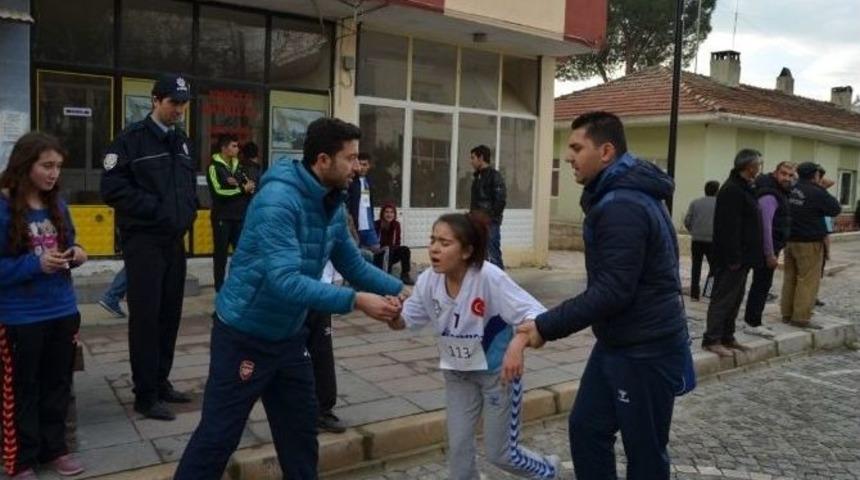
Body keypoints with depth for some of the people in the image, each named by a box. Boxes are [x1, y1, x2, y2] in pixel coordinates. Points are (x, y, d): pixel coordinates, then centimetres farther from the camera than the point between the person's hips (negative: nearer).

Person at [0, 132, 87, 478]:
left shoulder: (57, 205, 4)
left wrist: (76, 254, -6)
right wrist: (36, 265, -25)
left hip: (62, 310, 6)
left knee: (58, 384, 16)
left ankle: (54, 448, 32)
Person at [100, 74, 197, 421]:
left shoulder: (181, 141, 14)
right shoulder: (132, 139, -8)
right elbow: (112, 188, -14)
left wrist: (189, 210, 5)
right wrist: (154, 208, -17)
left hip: (175, 240, 7)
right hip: (143, 240, -7)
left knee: (170, 314, 11)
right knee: (146, 316, -2)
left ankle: (161, 382, 24)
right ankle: (146, 395, 7)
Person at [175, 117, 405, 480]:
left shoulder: (333, 206, 0)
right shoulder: (279, 199, -27)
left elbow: (354, 265, 8)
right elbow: (285, 281, -35)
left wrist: (400, 290, -3)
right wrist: (355, 301, -35)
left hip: (289, 336, 8)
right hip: (244, 336, -8)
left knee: (301, 430, 17)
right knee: (218, 436, 3)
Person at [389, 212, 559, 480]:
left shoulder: (489, 277, -29)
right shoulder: (428, 280, -14)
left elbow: (535, 314, -30)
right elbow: (404, 321, -3)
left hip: (497, 372, -4)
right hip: (457, 373, 4)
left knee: (500, 454, 7)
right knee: (458, 447, 9)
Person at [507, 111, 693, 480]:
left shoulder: (623, 207, -24)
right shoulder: (619, 194, 9)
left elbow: (612, 292, -28)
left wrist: (545, 327, -21)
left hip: (646, 351, -10)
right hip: (617, 343, 10)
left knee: (644, 450, 6)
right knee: (586, 429, 15)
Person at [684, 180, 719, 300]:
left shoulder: (695, 203, 2)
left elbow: (687, 221, 0)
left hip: (697, 240, 2)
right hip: (712, 240, -2)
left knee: (696, 267, 10)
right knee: (713, 267, 9)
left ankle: (694, 293, 10)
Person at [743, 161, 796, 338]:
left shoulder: (780, 193, 15)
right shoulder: (769, 196, -17)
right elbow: (765, 226, -23)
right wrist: (770, 254, -23)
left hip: (771, 247, 10)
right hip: (766, 249, -10)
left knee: (761, 284, 14)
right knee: (762, 284, -6)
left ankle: (751, 320, 22)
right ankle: (753, 324, 0)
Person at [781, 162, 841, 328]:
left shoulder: (791, 190, 4)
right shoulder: (817, 192, -15)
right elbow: (835, 210, -6)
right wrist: (827, 196, 7)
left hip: (790, 240, 7)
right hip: (809, 243, -7)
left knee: (790, 278, 12)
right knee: (809, 280, -2)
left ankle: (787, 313, 17)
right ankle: (801, 317, -2)